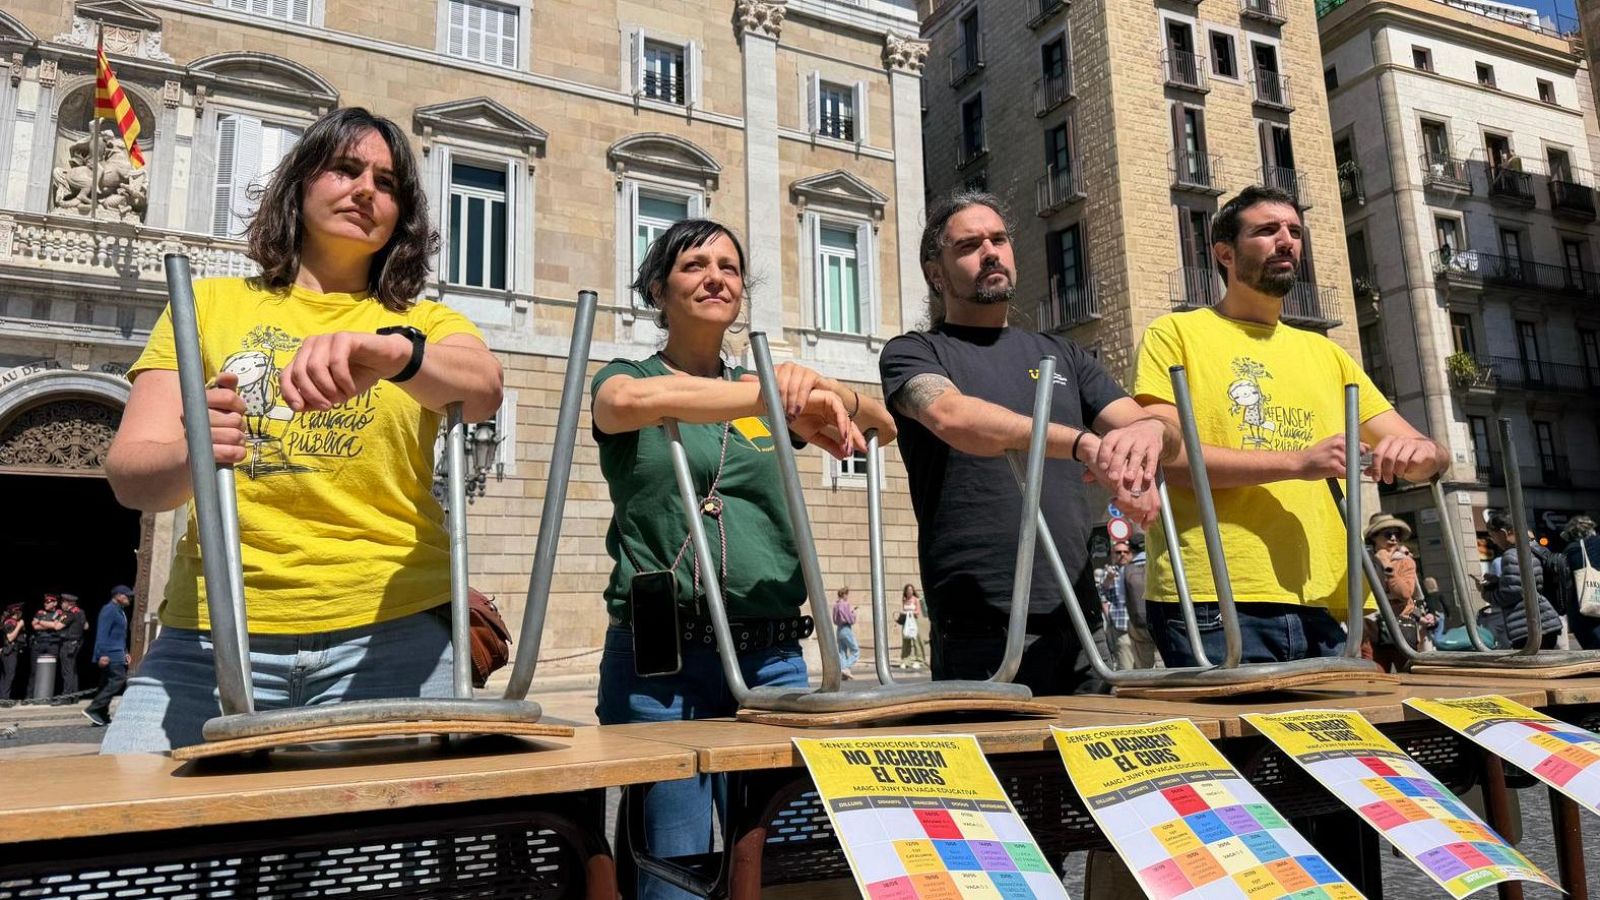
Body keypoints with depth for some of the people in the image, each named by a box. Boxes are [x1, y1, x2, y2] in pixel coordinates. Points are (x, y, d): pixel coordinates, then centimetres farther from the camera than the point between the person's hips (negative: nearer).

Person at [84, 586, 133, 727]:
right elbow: (102, 633, -19)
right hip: (110, 655, -10)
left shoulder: (120, 611, 20)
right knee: (119, 679, -16)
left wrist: (125, 653, 27)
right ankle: (92, 710, -15)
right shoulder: (109, 610, -11)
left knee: (107, 684, 10)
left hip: (116, 655, 10)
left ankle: (102, 717, 12)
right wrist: (102, 654, -25)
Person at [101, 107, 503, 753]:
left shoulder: (424, 323, 13)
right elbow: (129, 473, 1)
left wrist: (394, 352, -33)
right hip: (212, 633, 1)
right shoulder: (210, 304, 13)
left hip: (394, 633, 0)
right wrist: (191, 458, -22)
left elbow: (483, 390, -12)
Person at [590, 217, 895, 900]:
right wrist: (774, 393, -29)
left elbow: (882, 425, 4)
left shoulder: (765, 395, 16)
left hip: (771, 657, 3)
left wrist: (829, 393, -18)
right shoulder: (626, 378, 6)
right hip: (659, 660, -3)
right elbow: (629, 400, -20)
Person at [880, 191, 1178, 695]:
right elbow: (952, 416, -18)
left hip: (1079, 622, 5)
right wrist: (1084, 444, -30)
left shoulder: (1061, 356, 18)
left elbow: (1156, 429, 9)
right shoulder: (913, 353, 4)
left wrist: (1150, 429, -17)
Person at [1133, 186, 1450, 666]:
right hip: (1215, 604, -5)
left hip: (1324, 607, 6)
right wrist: (1298, 461, -17)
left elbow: (1429, 455, 18)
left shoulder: (1325, 353, 21)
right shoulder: (1176, 334, 4)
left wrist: (1420, 452, -7)